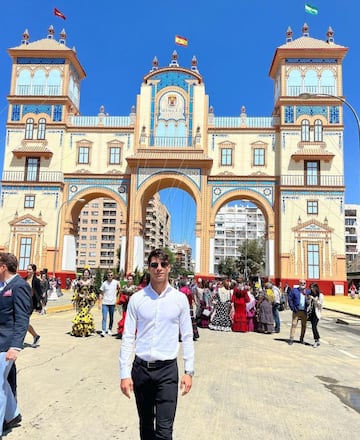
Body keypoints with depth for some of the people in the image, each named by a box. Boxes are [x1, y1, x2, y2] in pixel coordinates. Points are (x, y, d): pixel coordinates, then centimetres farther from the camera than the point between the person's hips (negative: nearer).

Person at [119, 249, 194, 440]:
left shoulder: (180, 299, -2)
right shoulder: (136, 299, -2)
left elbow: (187, 337, 3)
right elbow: (128, 338, 0)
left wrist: (189, 371, 0)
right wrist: (124, 374, -2)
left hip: (168, 369, -1)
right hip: (141, 368, 2)